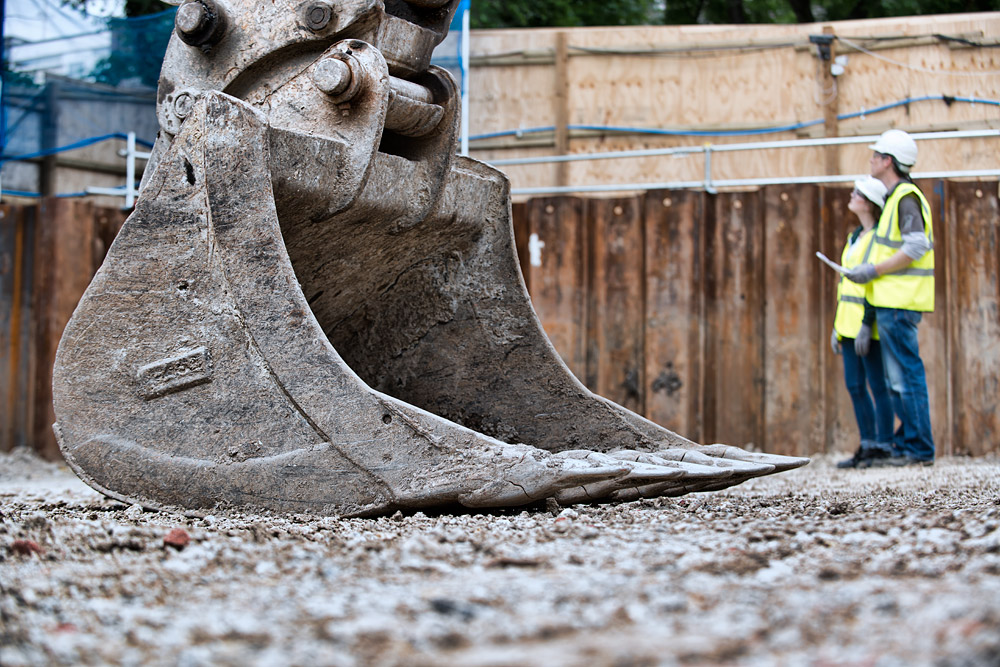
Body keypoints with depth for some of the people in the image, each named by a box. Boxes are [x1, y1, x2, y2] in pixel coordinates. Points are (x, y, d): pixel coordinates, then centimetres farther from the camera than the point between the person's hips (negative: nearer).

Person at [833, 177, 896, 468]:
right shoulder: (855, 236, 17)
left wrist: (867, 325, -21)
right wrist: (837, 325, 19)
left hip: (869, 323, -9)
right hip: (850, 321, 9)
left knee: (878, 385, -4)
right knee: (855, 386, 9)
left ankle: (884, 448, 1)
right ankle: (868, 446, 15)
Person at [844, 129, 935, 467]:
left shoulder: (906, 197, -12)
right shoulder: (896, 197, 19)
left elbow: (916, 247, -22)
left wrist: (874, 270, -17)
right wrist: (871, 270, 16)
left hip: (899, 302, -11)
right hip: (892, 300, 11)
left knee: (906, 375, -8)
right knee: (897, 378, 13)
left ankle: (919, 450, -6)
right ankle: (906, 444, 17)